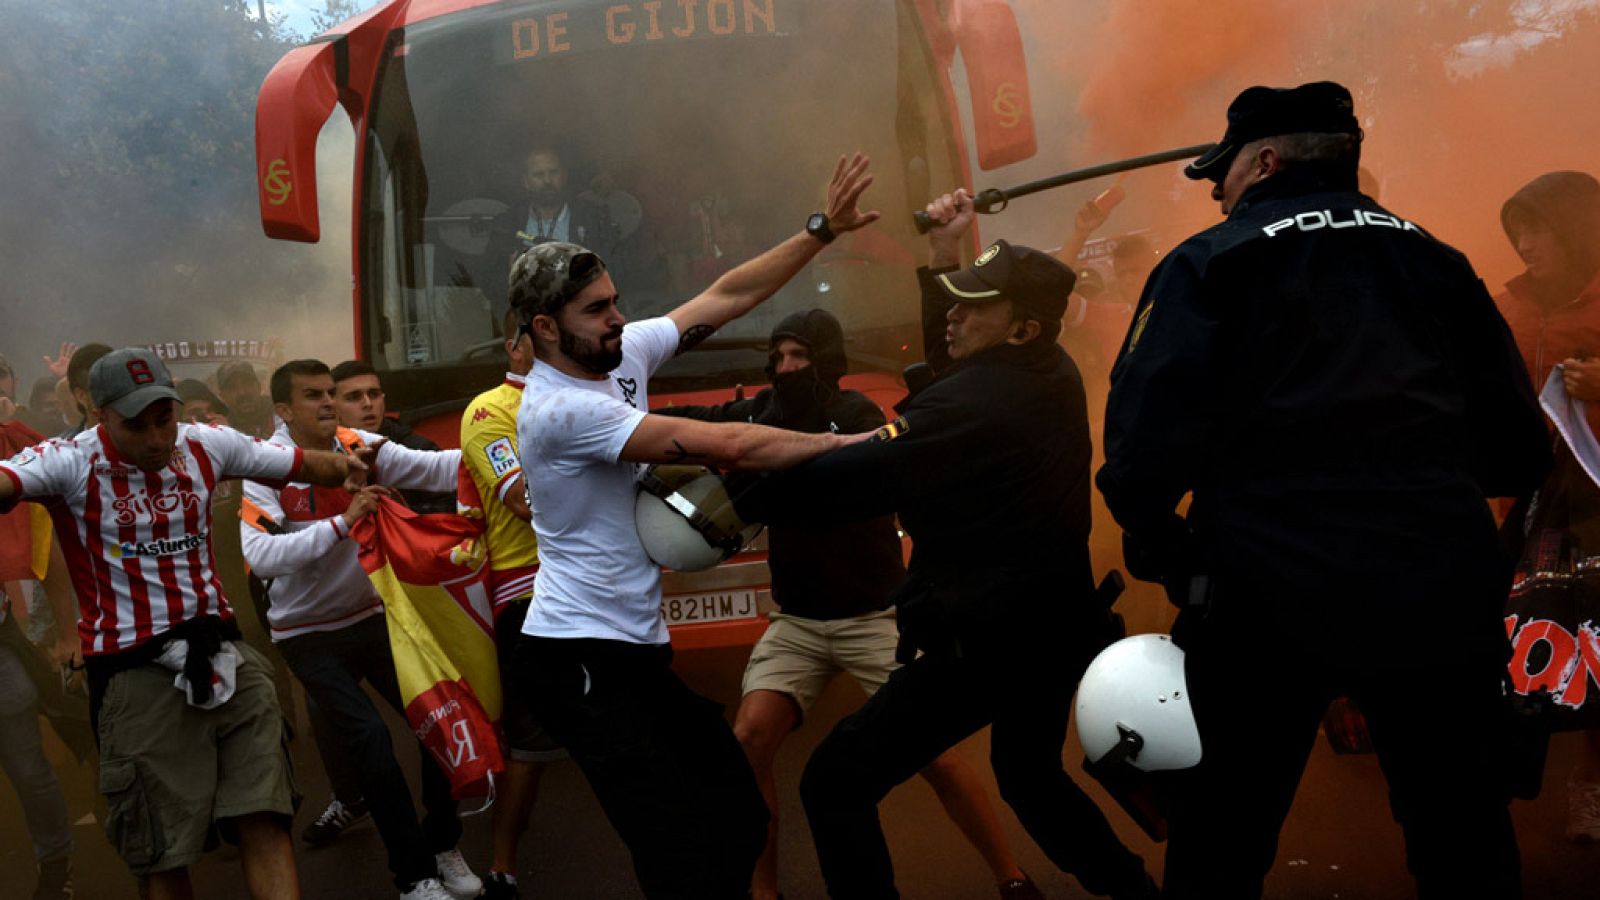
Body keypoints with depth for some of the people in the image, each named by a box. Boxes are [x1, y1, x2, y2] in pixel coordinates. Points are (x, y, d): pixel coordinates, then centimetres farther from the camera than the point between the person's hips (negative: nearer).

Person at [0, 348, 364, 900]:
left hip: (224, 657, 4)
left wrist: (351, 466, -2)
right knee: (163, 855, 5)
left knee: (264, 821, -1)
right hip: (138, 675, -4)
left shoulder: (207, 446, 7)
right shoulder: (70, 463, -6)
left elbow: (306, 465, 14)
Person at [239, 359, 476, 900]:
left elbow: (431, 468, -23)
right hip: (309, 632, -4)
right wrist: (342, 521, -38)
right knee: (369, 738, -13)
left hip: (372, 615, 4)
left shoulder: (360, 446, -7)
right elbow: (260, 557, -32)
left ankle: (442, 845, 22)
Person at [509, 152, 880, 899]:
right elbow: (722, 446, -24)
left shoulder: (622, 355, 4)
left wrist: (822, 230, 4)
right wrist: (853, 441, -18)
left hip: (637, 646, 9)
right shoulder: (560, 408, -20)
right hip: (579, 659, -9)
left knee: (740, 818, 9)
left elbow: (725, 298, 9)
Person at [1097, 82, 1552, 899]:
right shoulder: (1435, 260, 14)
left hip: (1270, 594, -3)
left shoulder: (1209, 262, 1)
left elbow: (1145, 440, -13)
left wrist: (1160, 551, 3)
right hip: (1444, 593, 4)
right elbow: (1518, 454, 12)